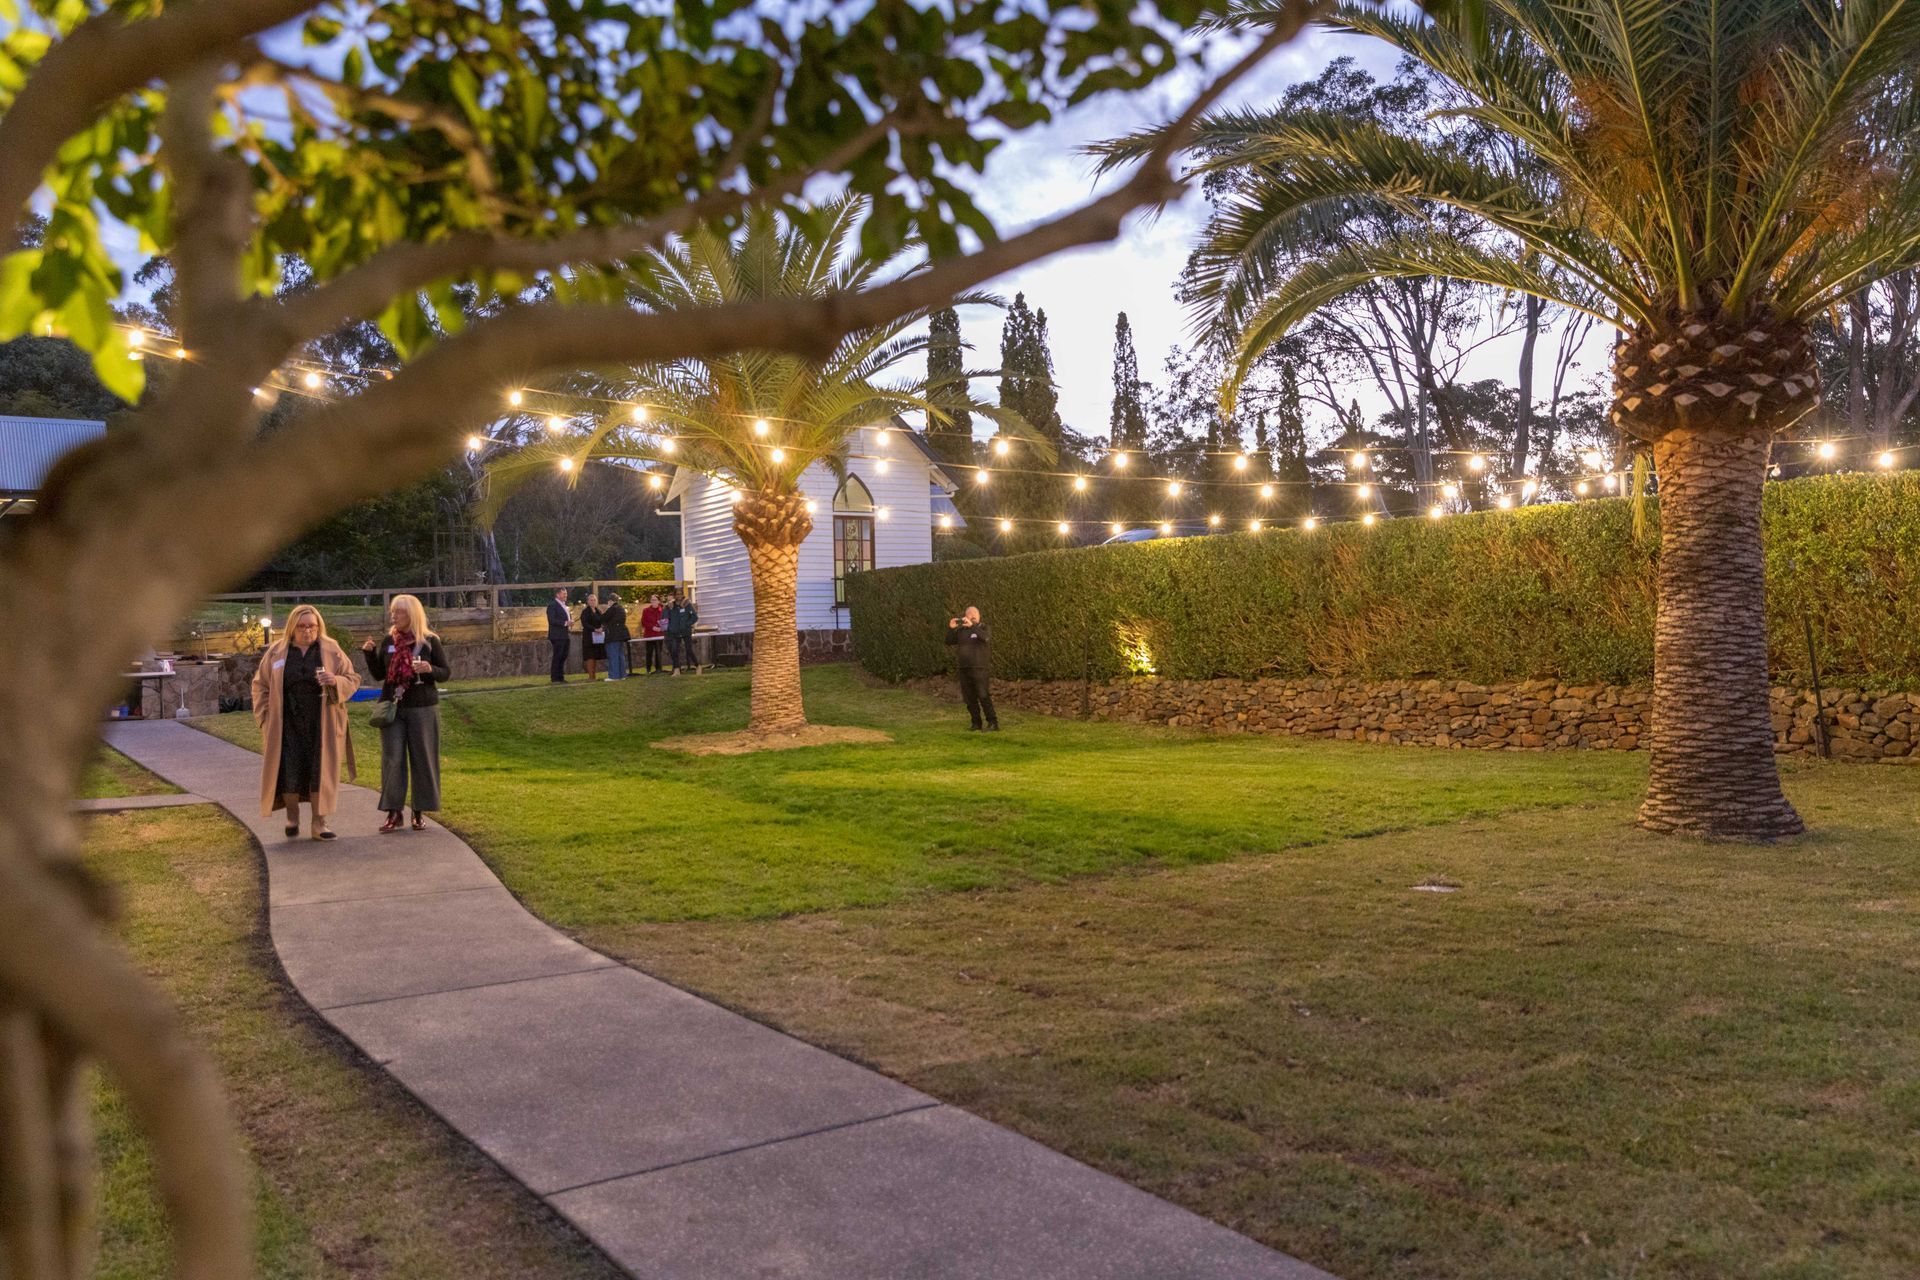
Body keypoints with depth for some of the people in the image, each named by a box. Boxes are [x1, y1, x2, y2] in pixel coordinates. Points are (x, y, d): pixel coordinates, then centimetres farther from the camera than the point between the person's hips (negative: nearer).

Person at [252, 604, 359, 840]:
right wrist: (266, 715, 2)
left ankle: (319, 822, 8)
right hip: (287, 724, 0)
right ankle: (292, 817, 21)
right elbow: (260, 685, 11)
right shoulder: (276, 651, 4)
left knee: (320, 772, 0)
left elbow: (353, 679, 3)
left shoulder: (331, 650, 3)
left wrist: (336, 681, -18)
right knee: (289, 772, -1)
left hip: (321, 725, 0)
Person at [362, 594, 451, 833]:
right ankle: (393, 813, 3)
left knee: (422, 759, 3)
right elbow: (379, 674, 10)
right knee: (392, 759, -2)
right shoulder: (388, 641, 6)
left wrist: (430, 670, -20)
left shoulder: (430, 641, -3)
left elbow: (446, 673, 0)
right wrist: (370, 653, -4)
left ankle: (420, 811, 14)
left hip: (422, 708, -2)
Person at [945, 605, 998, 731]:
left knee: (984, 697, -11)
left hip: (980, 669, -5)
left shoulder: (983, 628, -2)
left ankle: (993, 723, -8)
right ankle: (976, 722, 17)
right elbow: (949, 641, 8)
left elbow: (985, 637, -24)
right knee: (970, 698, 8)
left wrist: (972, 626, -33)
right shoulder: (961, 630, 11)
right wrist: (951, 629, -7)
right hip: (964, 670, 5)